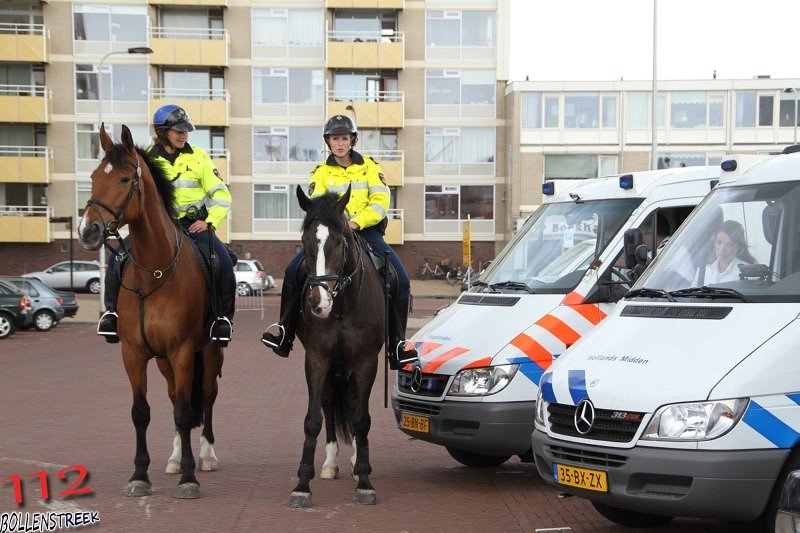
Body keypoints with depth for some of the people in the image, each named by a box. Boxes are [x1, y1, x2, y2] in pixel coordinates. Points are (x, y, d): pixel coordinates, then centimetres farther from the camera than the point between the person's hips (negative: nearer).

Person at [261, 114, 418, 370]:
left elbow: (380, 201, -4)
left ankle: (397, 343, -8)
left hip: (366, 231, 0)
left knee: (401, 280, -19)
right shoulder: (321, 172, 8)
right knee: (293, 271, -18)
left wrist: (356, 222, -20)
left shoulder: (369, 166, 7)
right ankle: (285, 330, -2)